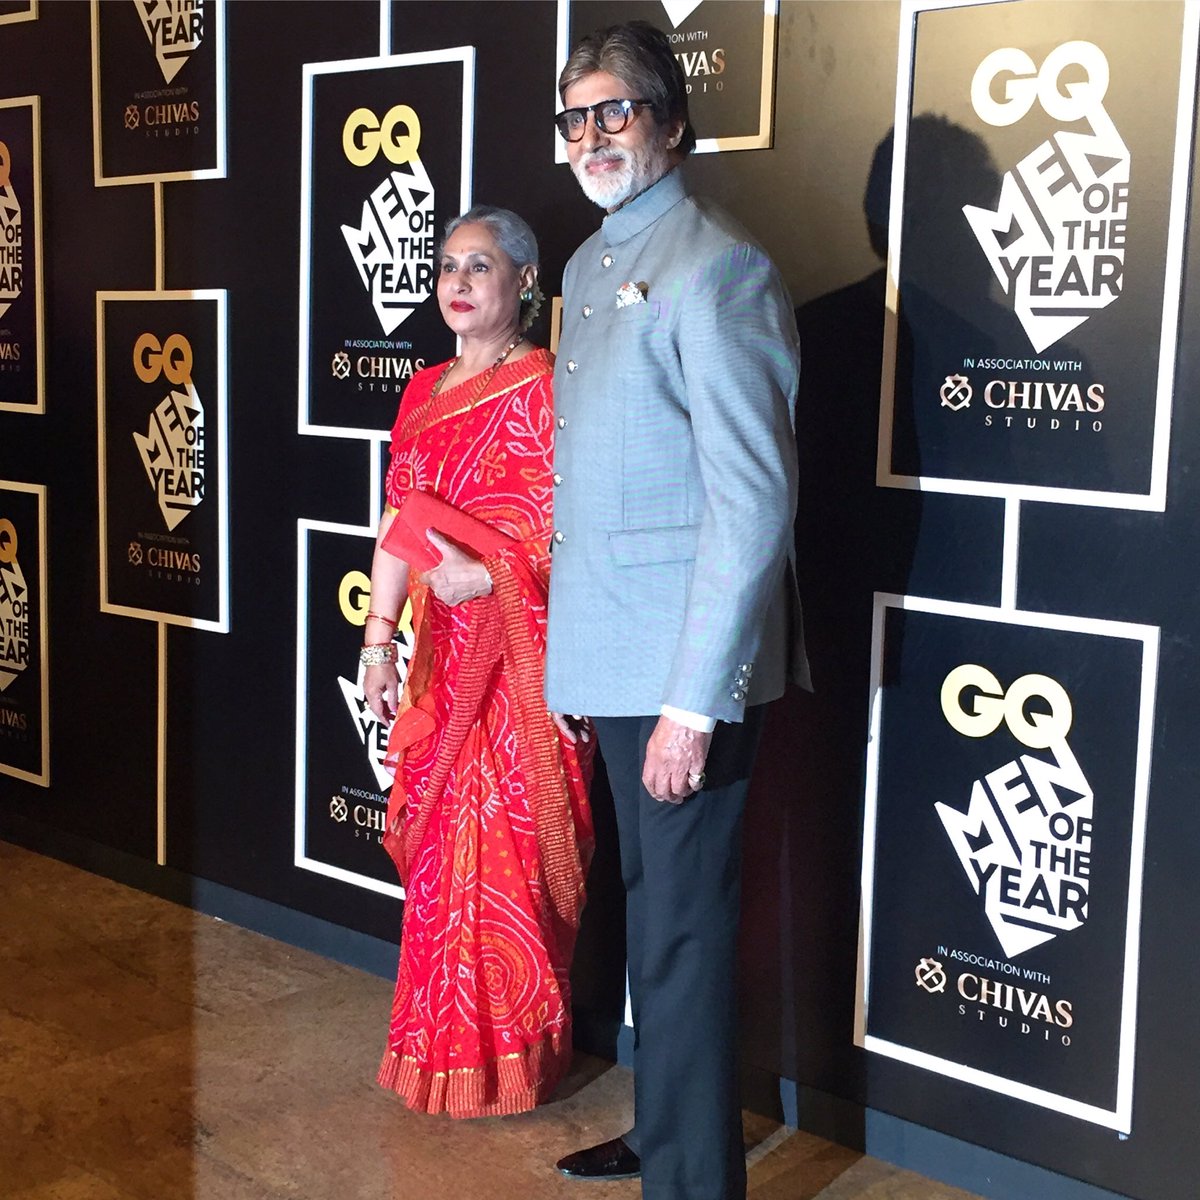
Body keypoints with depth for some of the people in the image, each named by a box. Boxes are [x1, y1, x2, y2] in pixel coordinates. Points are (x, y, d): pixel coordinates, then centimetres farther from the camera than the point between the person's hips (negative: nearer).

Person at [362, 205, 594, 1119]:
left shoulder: (545, 385, -6)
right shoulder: (424, 392, 14)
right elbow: (397, 523, 15)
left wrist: (488, 575, -24)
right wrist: (379, 642, 11)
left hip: (523, 649, -6)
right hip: (443, 652, 7)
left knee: (506, 843, -2)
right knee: (438, 843, 12)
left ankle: (509, 1054, 13)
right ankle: (445, 1041, 26)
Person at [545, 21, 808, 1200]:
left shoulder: (714, 266, -13)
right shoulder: (589, 266, 14)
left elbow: (752, 500, -19)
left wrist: (695, 701, -21)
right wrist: (579, 654, 14)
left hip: (684, 663, -9)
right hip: (616, 657, 9)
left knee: (683, 928, -1)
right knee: (649, 907, 20)